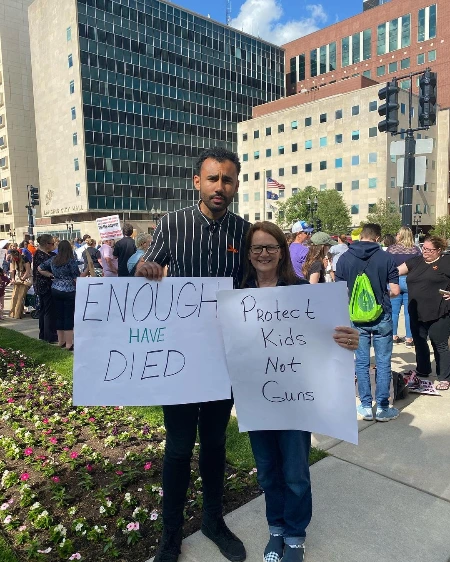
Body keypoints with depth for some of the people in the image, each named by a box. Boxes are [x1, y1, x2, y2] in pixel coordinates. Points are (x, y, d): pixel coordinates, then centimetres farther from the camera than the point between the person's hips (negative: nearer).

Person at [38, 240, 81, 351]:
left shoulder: (53, 259, 5)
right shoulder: (71, 261, -13)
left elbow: (40, 269, 15)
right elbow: (77, 279, -14)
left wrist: (51, 275, 13)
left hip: (55, 290, 6)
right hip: (68, 292, -6)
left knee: (59, 316, 13)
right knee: (69, 317, 0)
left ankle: (61, 341, 23)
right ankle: (69, 344, 4)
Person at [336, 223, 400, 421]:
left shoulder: (344, 258, -4)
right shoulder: (386, 257, -7)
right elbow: (395, 291, -6)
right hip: (382, 317, -1)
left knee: (361, 362, 11)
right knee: (383, 363, 9)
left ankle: (366, 407, 19)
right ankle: (382, 408, 16)